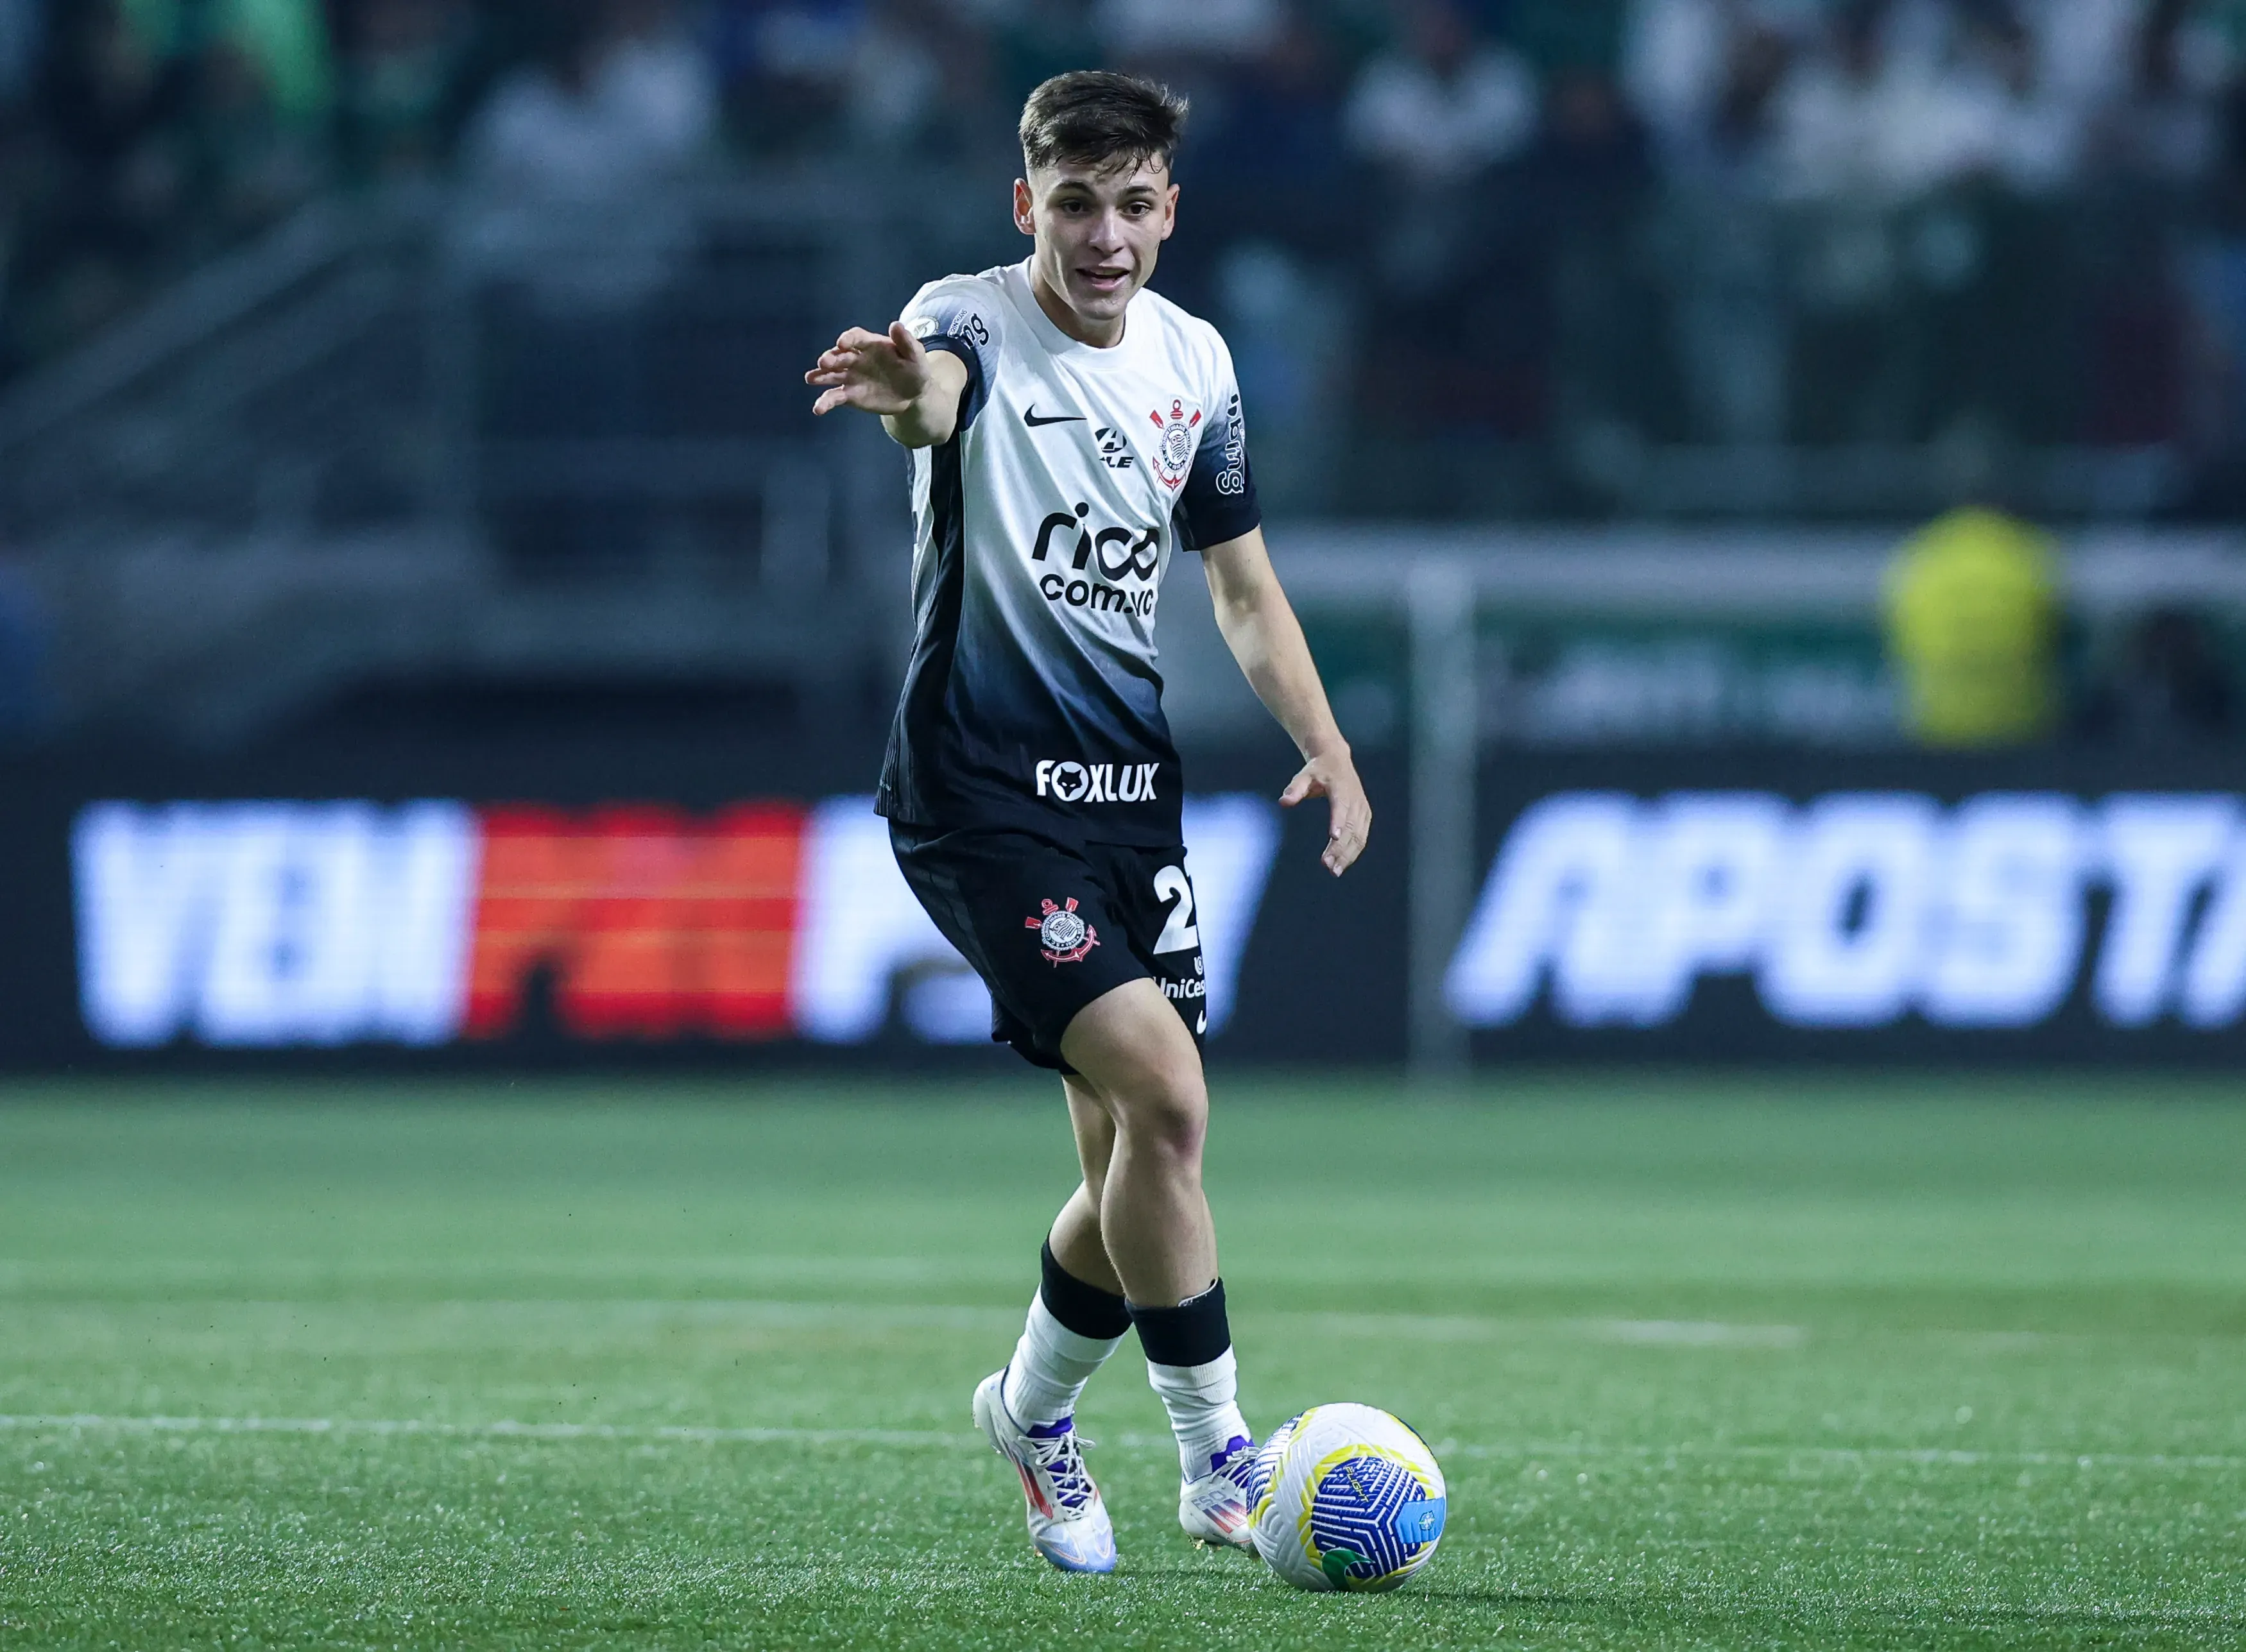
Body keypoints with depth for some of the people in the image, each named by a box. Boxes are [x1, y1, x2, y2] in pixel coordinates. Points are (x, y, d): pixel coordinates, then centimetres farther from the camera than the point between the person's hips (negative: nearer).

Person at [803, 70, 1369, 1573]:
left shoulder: (1194, 361, 7)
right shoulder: (976, 322, -13)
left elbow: (1242, 584, 18)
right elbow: (934, 390, -40)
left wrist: (1325, 745, 3)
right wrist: (909, 392, -65)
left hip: (1131, 785, 7)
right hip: (982, 788, -7)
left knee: (1137, 1157, 8)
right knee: (1164, 1098, -19)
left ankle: (1034, 1410, 32)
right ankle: (1217, 1449, -8)